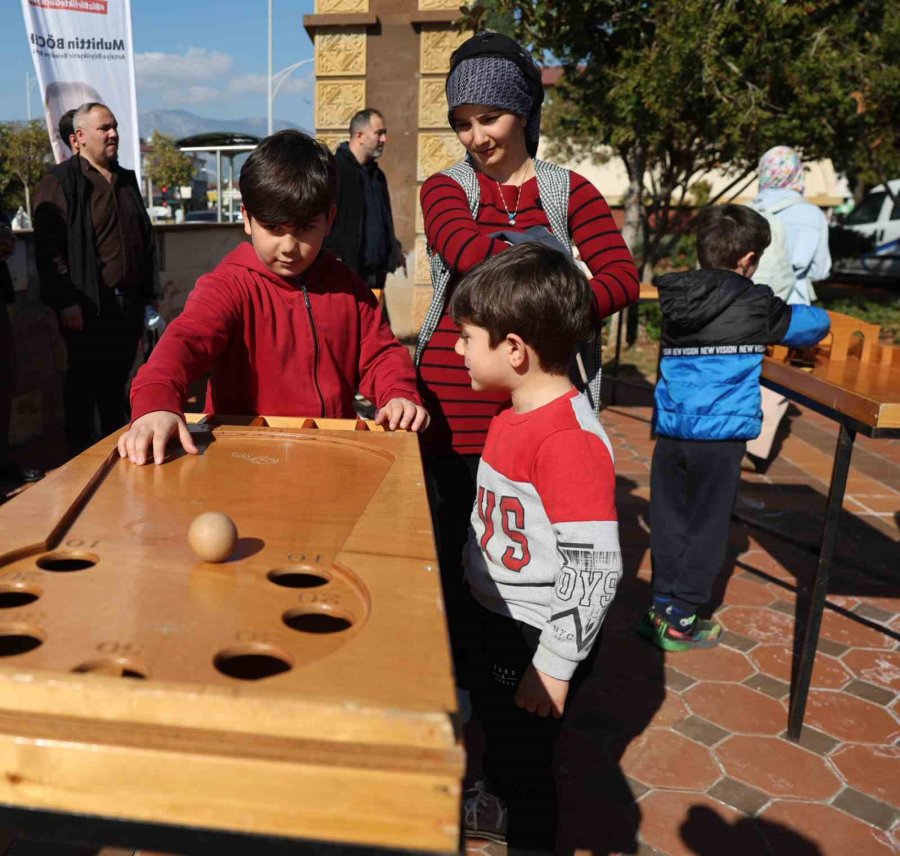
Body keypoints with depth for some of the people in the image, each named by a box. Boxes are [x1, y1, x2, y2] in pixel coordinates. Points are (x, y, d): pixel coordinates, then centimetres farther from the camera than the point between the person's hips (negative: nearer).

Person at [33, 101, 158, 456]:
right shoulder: (60, 182, -5)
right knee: (84, 383, 4)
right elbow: (49, 247, -11)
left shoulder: (127, 180, 16)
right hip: (89, 306, -6)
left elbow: (145, 240, 20)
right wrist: (66, 302, -17)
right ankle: (81, 454, 16)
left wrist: (147, 294, 16)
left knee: (117, 381, 15)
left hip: (129, 303, 6)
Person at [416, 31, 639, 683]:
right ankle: (454, 676, 29)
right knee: (452, 539, 8)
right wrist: (555, 256, -8)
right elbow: (470, 253, -15)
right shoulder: (446, 188, 7)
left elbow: (624, 279, -3)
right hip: (455, 402, 0)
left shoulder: (569, 190, 9)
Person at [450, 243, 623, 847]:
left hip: (536, 638, -9)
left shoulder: (571, 440, -30)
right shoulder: (514, 416, 0)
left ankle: (530, 836, 41)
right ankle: (496, 804, 58)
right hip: (494, 617, 9)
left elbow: (595, 569, -28)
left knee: (525, 757, 13)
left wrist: (554, 667, -22)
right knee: (493, 723, 31)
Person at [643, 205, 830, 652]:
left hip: (670, 428, 4)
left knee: (668, 522, 13)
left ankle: (661, 606, 23)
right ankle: (680, 620, 13)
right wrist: (786, 322, 31)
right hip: (720, 434, -4)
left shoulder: (676, 297, 6)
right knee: (706, 528, 7)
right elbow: (817, 323, 8)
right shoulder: (755, 306, -5)